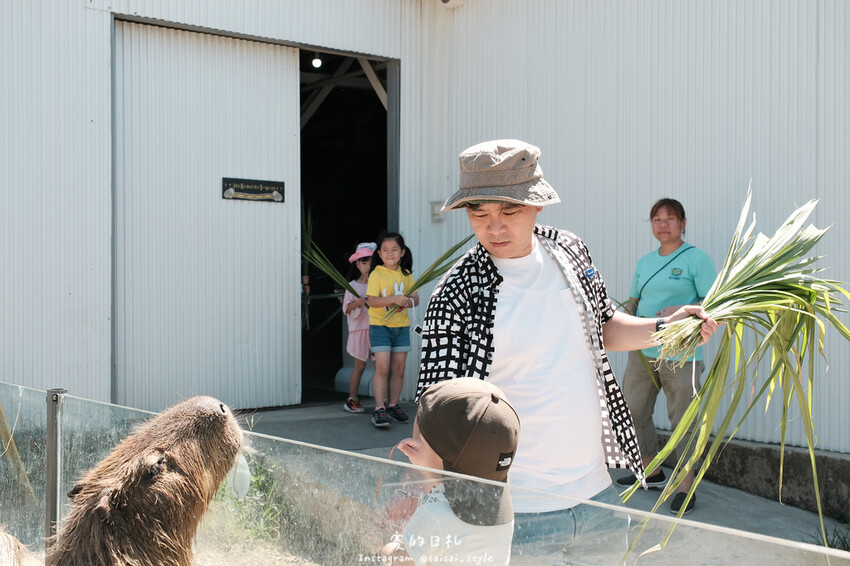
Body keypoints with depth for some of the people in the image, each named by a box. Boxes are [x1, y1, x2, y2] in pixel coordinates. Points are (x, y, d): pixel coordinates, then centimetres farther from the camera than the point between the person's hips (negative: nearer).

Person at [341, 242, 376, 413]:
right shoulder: (353, 286, 2)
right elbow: (346, 309, -1)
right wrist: (357, 303, -19)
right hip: (360, 330, -2)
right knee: (359, 366, 3)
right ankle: (352, 400, 15)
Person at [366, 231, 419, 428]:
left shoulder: (406, 275, 8)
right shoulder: (376, 275, -6)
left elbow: (415, 298, 7)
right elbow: (372, 301, -15)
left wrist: (407, 301, -15)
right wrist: (393, 299, -27)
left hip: (402, 326, 5)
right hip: (380, 325, -5)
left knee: (399, 368, 7)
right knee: (382, 367, -11)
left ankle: (393, 405, 20)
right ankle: (380, 409, -5)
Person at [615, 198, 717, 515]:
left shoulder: (697, 259, -3)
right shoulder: (644, 262, 16)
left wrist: (681, 310, -22)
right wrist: (625, 315, 0)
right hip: (642, 351, 7)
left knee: (682, 420, -2)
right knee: (633, 411, 10)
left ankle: (686, 486, 8)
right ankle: (652, 472, 28)